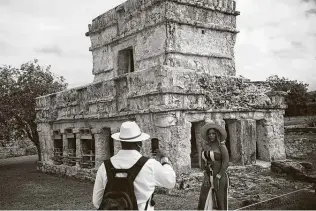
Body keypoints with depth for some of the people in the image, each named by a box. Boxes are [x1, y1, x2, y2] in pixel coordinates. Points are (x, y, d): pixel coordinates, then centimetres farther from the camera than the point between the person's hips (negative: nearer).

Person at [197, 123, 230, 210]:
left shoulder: (221, 147, -10)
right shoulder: (205, 146, 5)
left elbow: (226, 163, -14)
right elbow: (203, 161, 8)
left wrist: (218, 177, -15)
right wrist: (206, 175, -3)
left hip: (219, 177, -5)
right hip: (208, 177, 5)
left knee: (220, 201, 4)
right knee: (203, 200, 0)